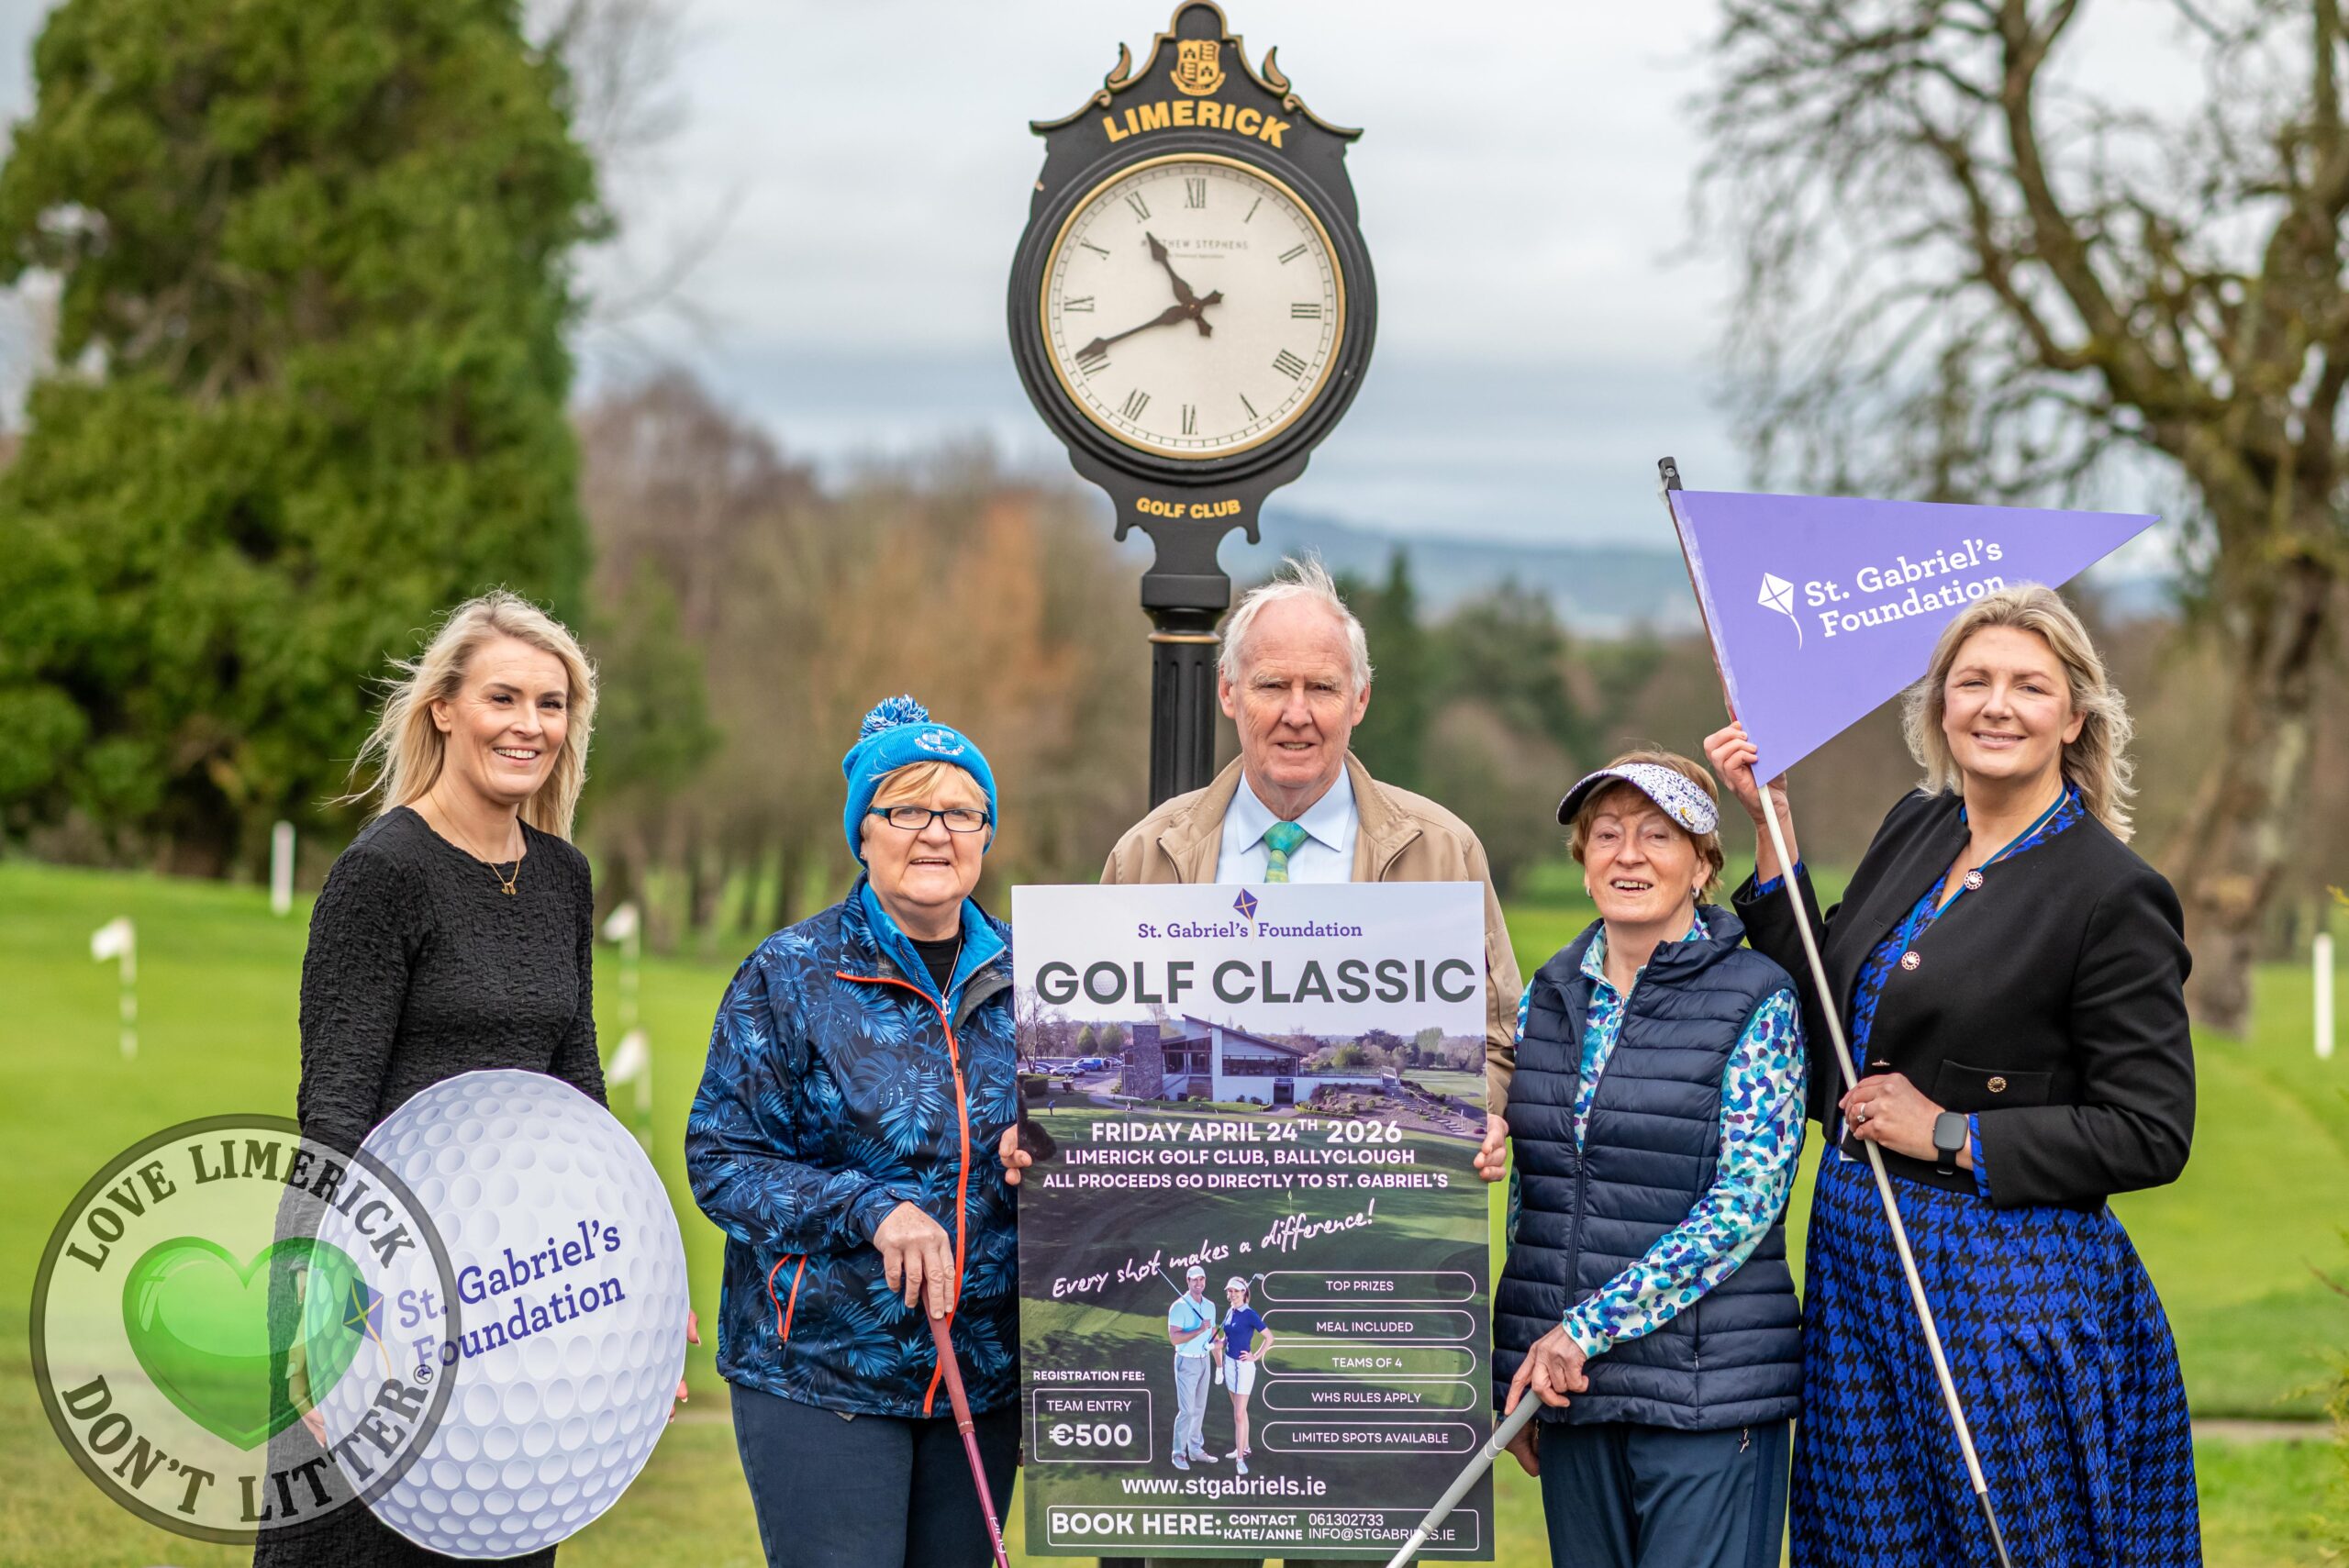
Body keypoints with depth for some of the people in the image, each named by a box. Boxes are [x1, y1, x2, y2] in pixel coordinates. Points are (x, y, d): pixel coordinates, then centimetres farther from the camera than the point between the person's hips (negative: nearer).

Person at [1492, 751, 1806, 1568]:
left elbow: (1748, 1200, -14)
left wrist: (1586, 1328, -17)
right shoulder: (1548, 996, 10)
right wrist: (1519, 1375, 13)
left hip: (1707, 1392, -5)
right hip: (1566, 1384, 5)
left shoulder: (1758, 1001, -6)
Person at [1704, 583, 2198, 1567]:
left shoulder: (2114, 895, -12)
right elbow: (1825, 1002, 13)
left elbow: (2150, 1136, -13)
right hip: (1860, 1252, 7)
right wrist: (1773, 824, 7)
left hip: (2010, 1283, -7)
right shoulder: (1916, 829, 8)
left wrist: (1952, 1134, -14)